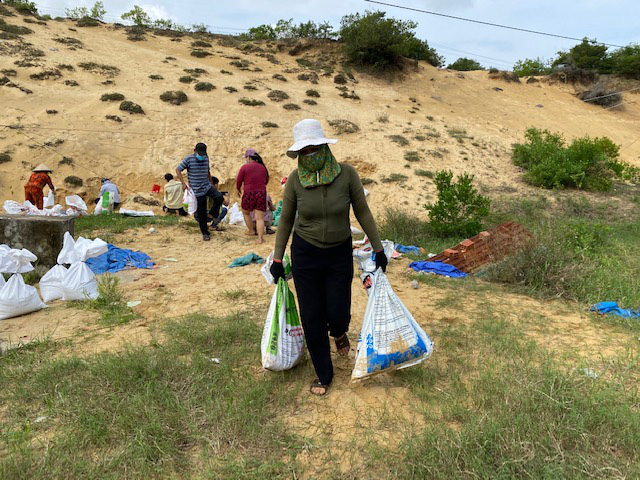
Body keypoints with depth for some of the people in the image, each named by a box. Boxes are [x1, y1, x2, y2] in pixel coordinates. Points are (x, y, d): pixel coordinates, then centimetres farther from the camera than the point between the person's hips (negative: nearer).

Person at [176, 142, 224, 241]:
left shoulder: (206, 158, 7)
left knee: (219, 197, -25)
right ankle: (205, 233, 13)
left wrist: (211, 183, 23)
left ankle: (211, 216, -6)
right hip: (197, 190, -4)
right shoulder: (188, 159, -7)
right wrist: (183, 183, -11)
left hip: (207, 186, 4)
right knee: (201, 213, 1)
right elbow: (178, 170, -3)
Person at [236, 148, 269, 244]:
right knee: (260, 217, 1)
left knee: (246, 212, 23)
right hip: (261, 193, 3)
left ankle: (251, 231, 31)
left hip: (249, 194, -3)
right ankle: (260, 238, -4)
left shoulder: (244, 167, -6)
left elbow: (238, 182, 1)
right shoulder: (263, 167, 6)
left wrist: (239, 190, 19)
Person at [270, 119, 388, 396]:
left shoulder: (346, 174, -14)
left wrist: (379, 249, -1)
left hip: (340, 253, 0)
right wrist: (277, 260, 3)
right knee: (311, 318, 4)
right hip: (304, 254, 1)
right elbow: (286, 220, 0)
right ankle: (324, 375, 27)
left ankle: (339, 333, 43)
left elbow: (363, 212, -4)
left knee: (337, 315, 1)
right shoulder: (295, 179, -11)